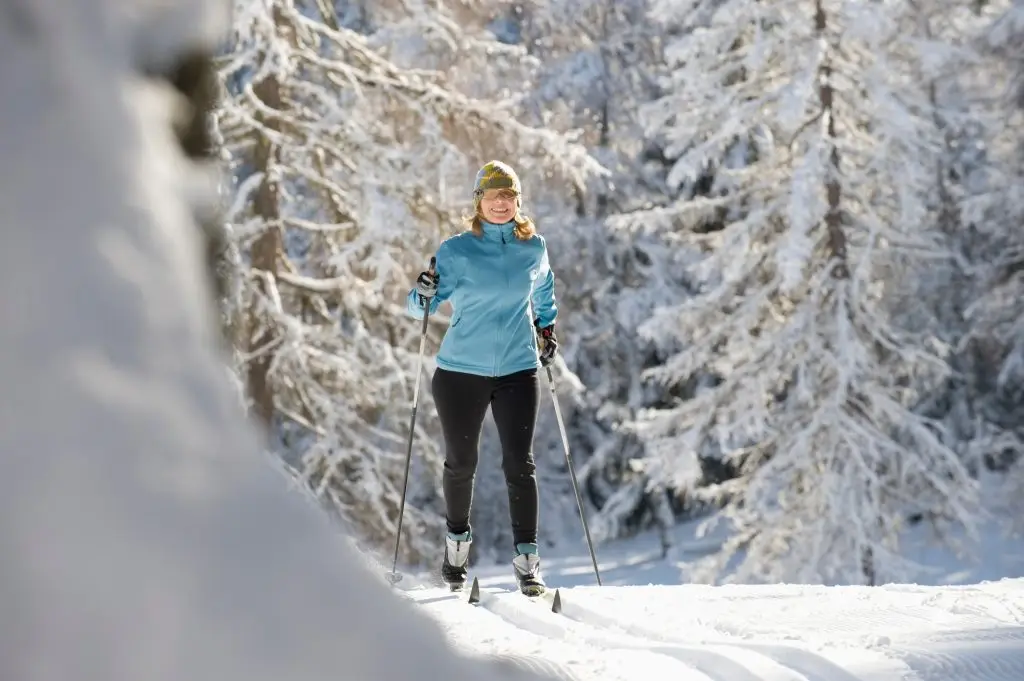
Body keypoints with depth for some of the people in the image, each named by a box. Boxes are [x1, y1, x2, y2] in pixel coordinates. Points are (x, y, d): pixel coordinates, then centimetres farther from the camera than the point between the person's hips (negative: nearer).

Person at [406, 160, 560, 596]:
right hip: (461, 371, -1)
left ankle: (526, 560, -2)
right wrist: (423, 295, -24)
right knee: (461, 463, 9)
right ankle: (457, 540, 33)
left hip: (518, 370, 1)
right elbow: (420, 308, -4)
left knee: (519, 464, -5)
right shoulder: (457, 251, -5)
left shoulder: (533, 249, 3)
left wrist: (547, 326, 18)